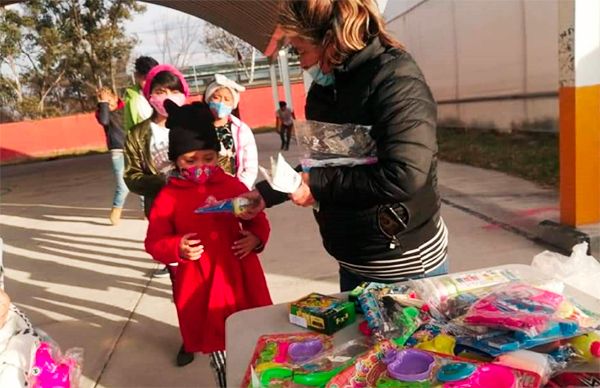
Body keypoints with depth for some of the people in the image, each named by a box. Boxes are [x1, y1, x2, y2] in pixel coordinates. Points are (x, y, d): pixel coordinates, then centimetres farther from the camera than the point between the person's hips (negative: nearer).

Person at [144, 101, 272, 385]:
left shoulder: (234, 186, -1)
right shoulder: (168, 197, -7)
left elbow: (258, 222, 9)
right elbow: (154, 243, -5)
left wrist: (256, 238, -12)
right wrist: (177, 248, -24)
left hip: (240, 277, 3)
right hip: (199, 284, -2)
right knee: (218, 349, 12)